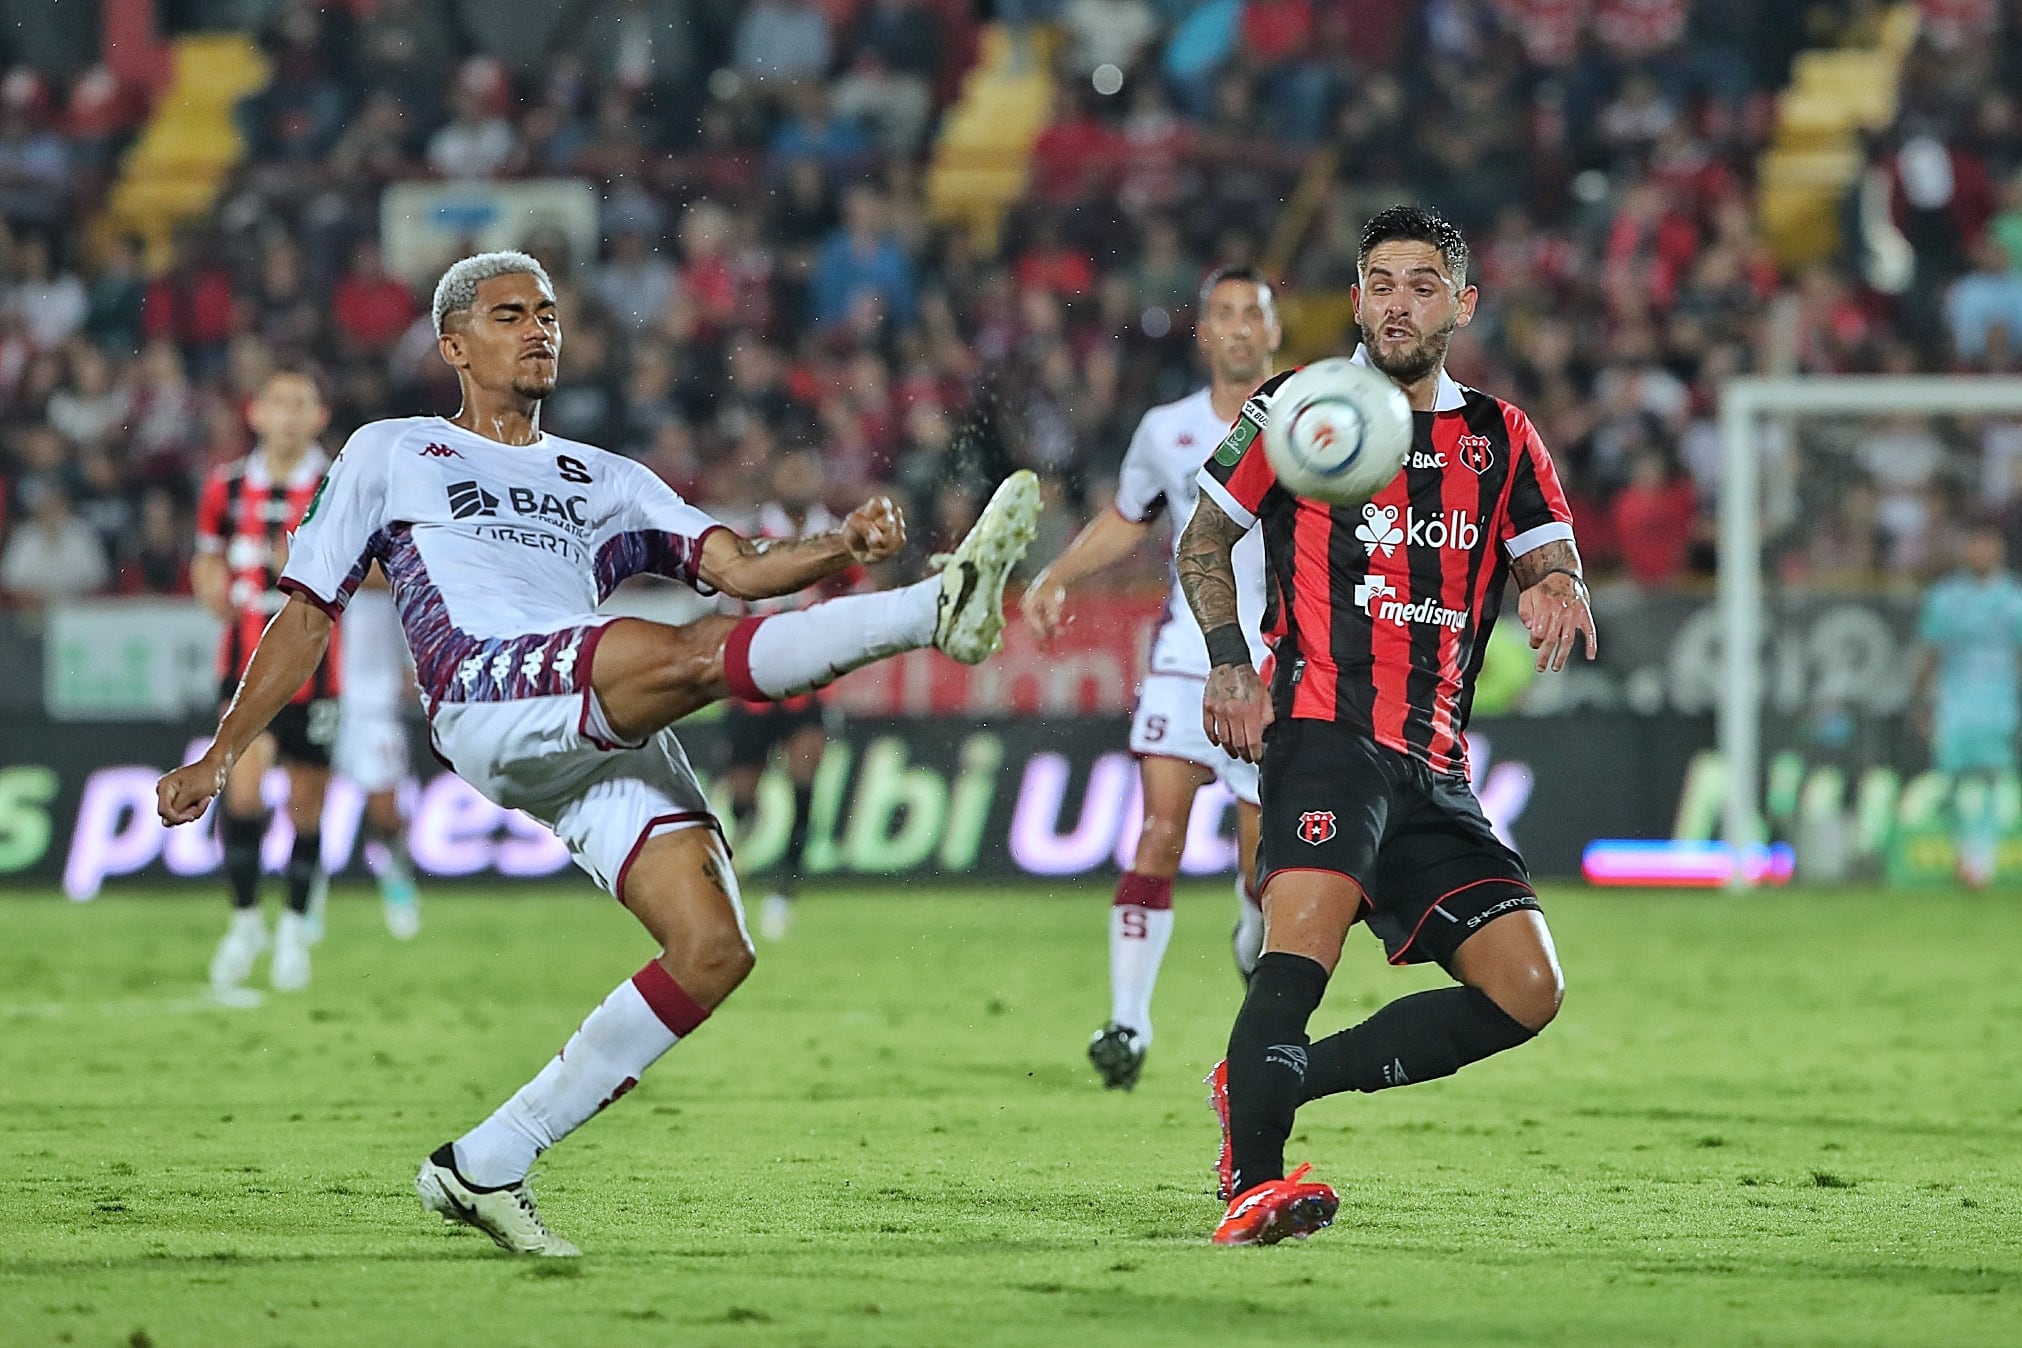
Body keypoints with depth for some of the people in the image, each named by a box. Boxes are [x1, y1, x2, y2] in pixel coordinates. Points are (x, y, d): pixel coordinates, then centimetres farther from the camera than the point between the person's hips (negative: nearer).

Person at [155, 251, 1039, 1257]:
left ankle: (484, 1168, -5)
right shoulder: (389, 454, 25)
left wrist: (840, 548, -1)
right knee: (691, 653, -33)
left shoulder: (605, 480, 33)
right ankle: (939, 611, -52)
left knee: (713, 950, -13)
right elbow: (307, 615, 25)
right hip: (487, 694, -5)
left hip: (612, 750, 5)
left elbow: (738, 567, 19)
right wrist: (220, 756, 19)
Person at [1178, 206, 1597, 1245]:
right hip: (1326, 729, -5)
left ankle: (1268, 1083, 5)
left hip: (1434, 767, 5)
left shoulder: (1501, 440, 16)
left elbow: (1555, 571, 9)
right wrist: (1231, 664, -3)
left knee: (1526, 990, -5)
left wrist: (1555, 596, -17)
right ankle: (1253, 1183, -30)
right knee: (1306, 932, -30)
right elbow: (1201, 544, 14)